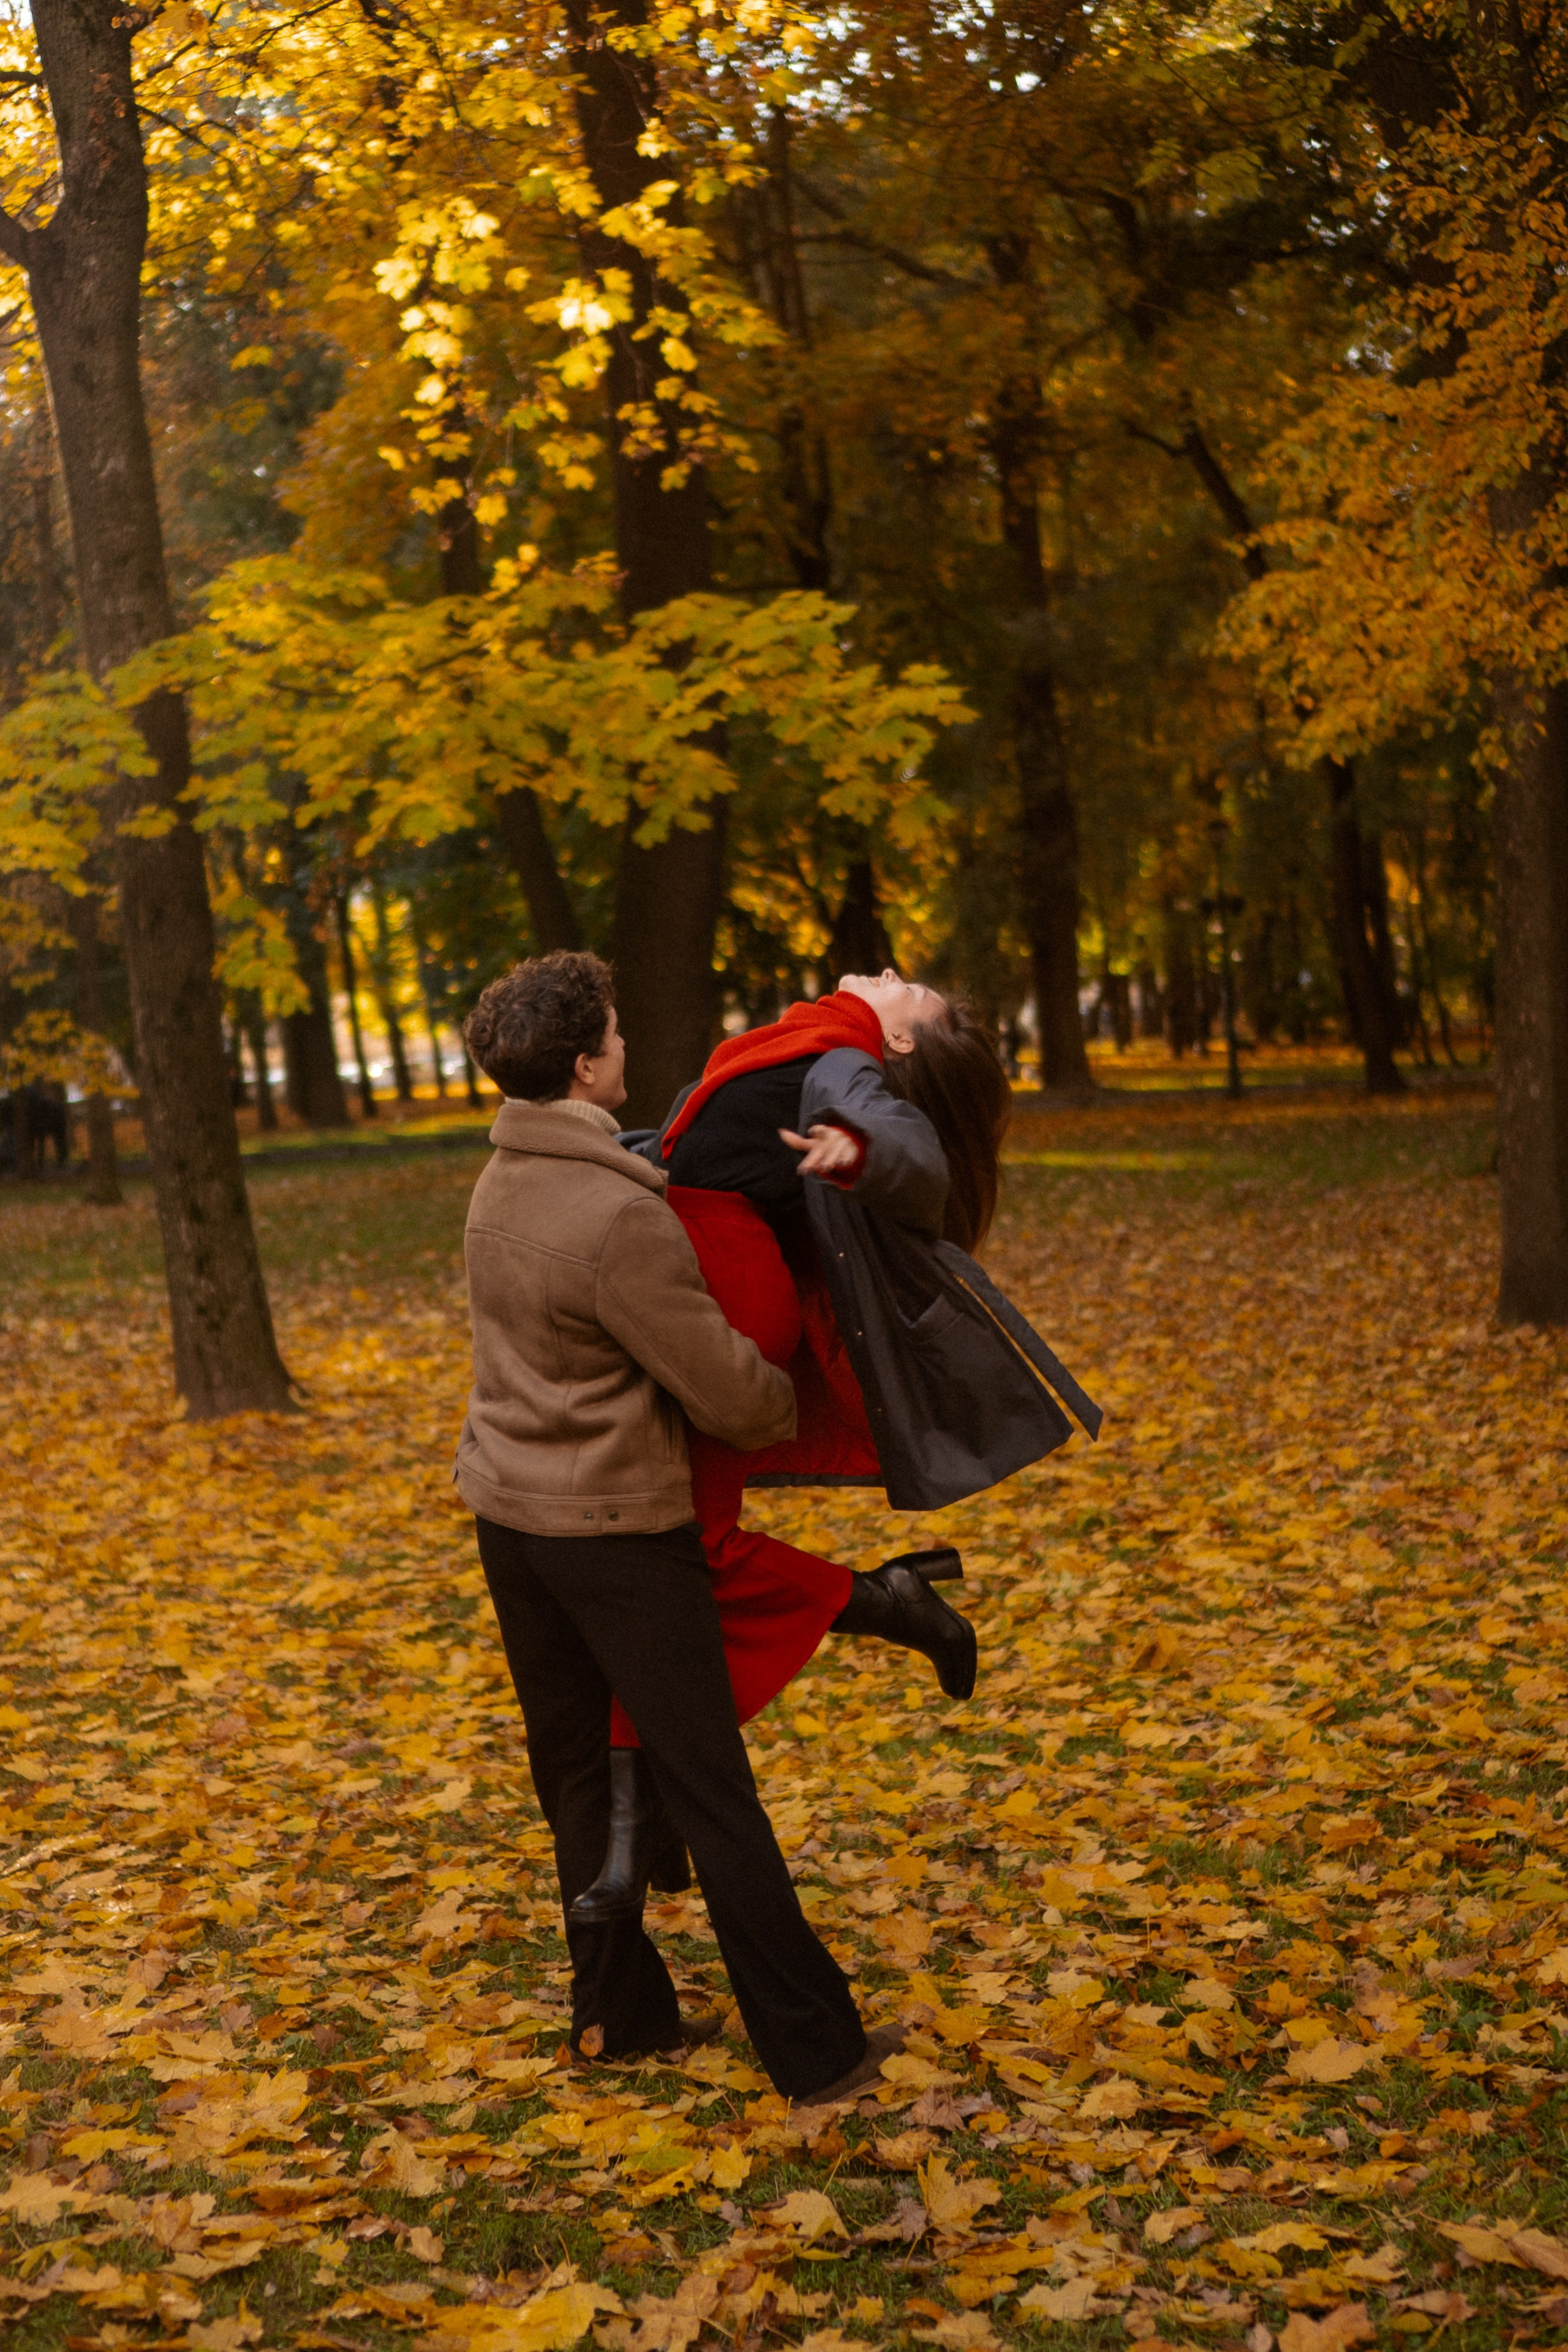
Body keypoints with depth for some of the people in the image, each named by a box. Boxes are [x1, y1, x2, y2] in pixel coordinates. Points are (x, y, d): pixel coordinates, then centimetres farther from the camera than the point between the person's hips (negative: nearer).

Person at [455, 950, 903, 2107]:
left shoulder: (502, 1183, 4)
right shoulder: (622, 1219, -24)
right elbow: (728, 1394, -19)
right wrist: (790, 1406, 4)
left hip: (510, 1511, 8)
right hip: (614, 1527, -8)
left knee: (575, 1767, 16)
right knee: (708, 1789, -1)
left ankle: (619, 2010, 26)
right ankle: (814, 2045, 8)